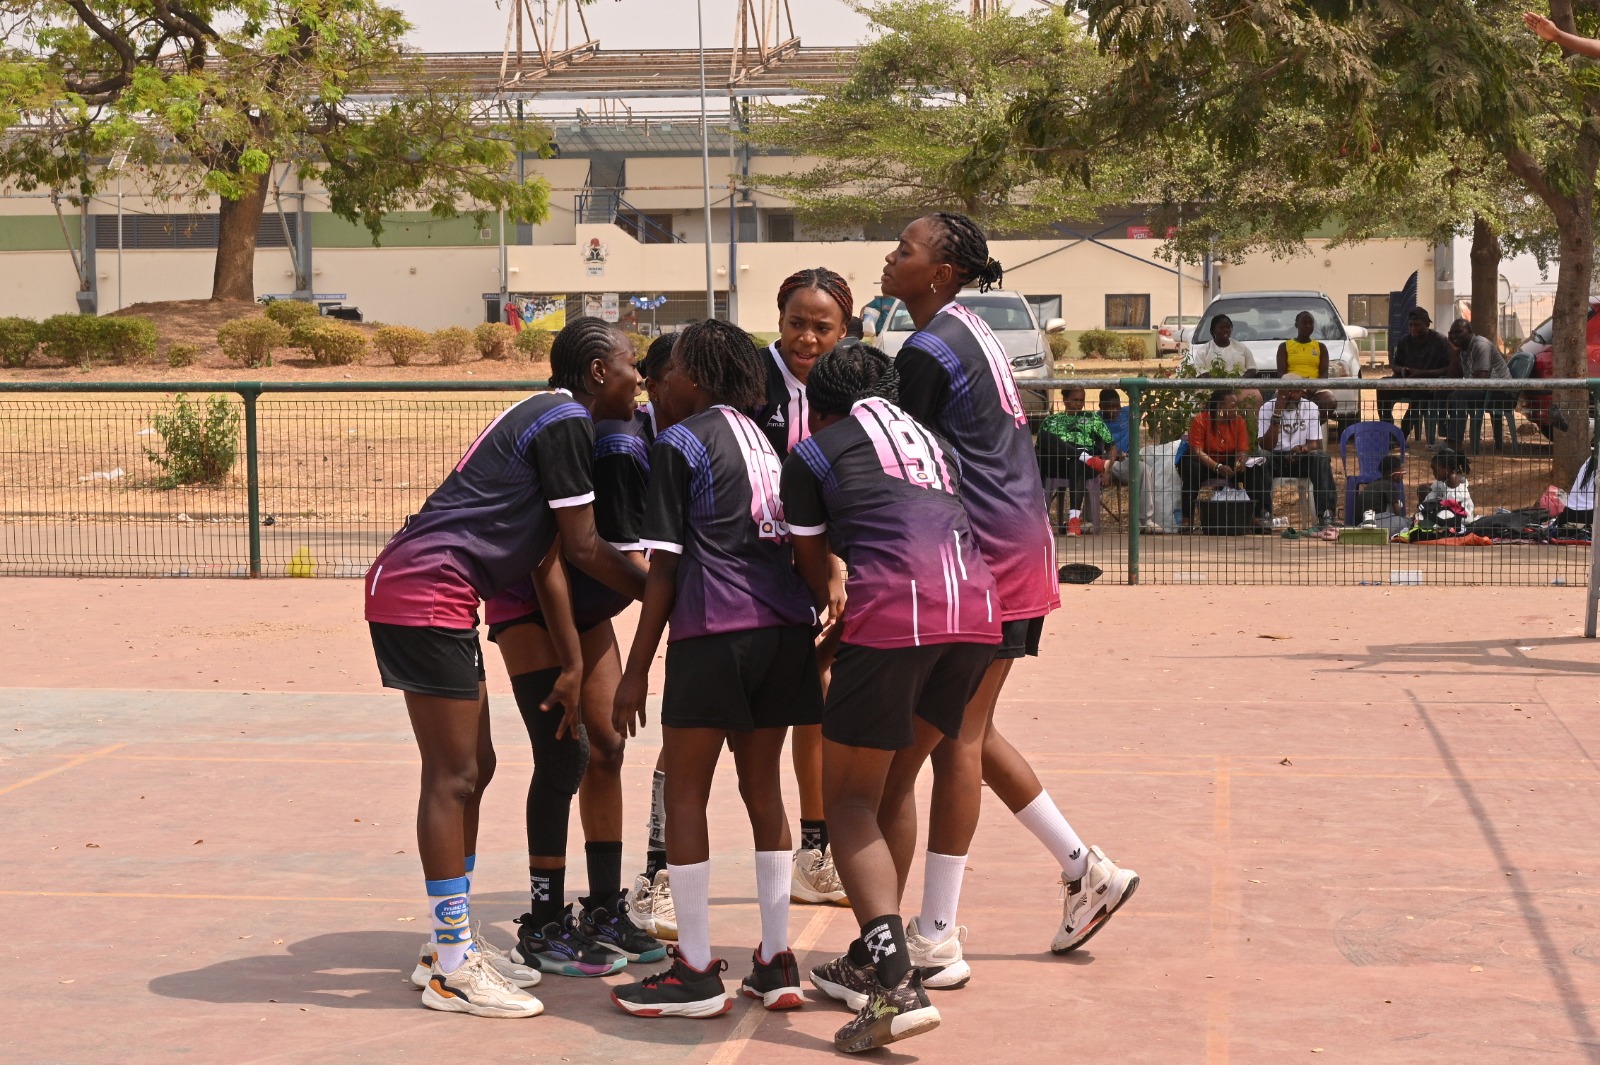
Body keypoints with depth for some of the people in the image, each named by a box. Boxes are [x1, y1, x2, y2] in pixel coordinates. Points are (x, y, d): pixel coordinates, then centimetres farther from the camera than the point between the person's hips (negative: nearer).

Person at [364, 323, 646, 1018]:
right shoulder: (567, 423, -11)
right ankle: (452, 969, -3)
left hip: (416, 593, 11)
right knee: (452, 777, -7)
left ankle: (454, 942, 23)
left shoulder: (549, 419, 21)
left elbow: (551, 554, 20)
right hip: (426, 594, -11)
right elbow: (583, 549, -10)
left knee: (471, 768, 14)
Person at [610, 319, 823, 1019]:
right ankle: (777, 963, 15)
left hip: (714, 631, -7)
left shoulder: (679, 443, -1)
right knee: (761, 787, 14)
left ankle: (695, 974, 4)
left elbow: (665, 570, -4)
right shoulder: (761, 437, 18)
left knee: (685, 794, 3)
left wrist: (636, 673, -1)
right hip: (785, 625, 7)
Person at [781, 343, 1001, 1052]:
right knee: (895, 784, 23)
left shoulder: (812, 454, 15)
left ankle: (898, 986, -14)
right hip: (978, 608, 6)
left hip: (893, 609, -6)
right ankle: (874, 959, 27)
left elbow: (813, 567, 23)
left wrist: (830, 611, 45)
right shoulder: (933, 442, 30)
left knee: (850, 801, 3)